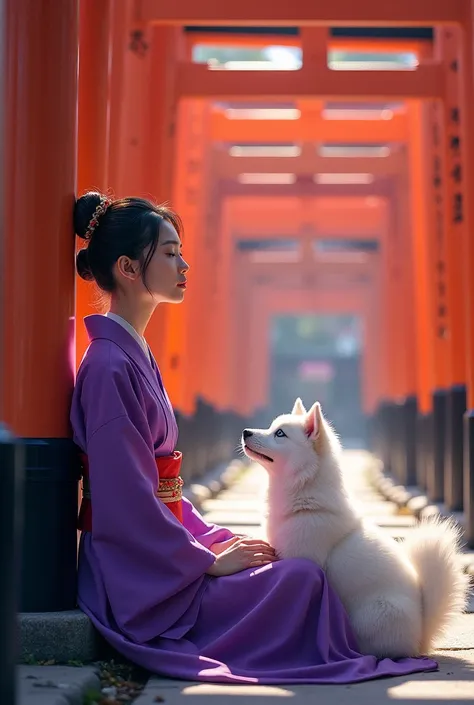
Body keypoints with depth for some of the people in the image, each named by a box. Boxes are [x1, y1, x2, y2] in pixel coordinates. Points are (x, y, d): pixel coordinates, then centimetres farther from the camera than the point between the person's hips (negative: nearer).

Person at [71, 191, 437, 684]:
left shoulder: (134, 355, 15)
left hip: (157, 559, 10)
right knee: (301, 578, -17)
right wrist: (208, 561, -13)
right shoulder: (109, 367, -16)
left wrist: (218, 540, 11)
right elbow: (126, 504, -20)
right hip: (136, 579, -10)